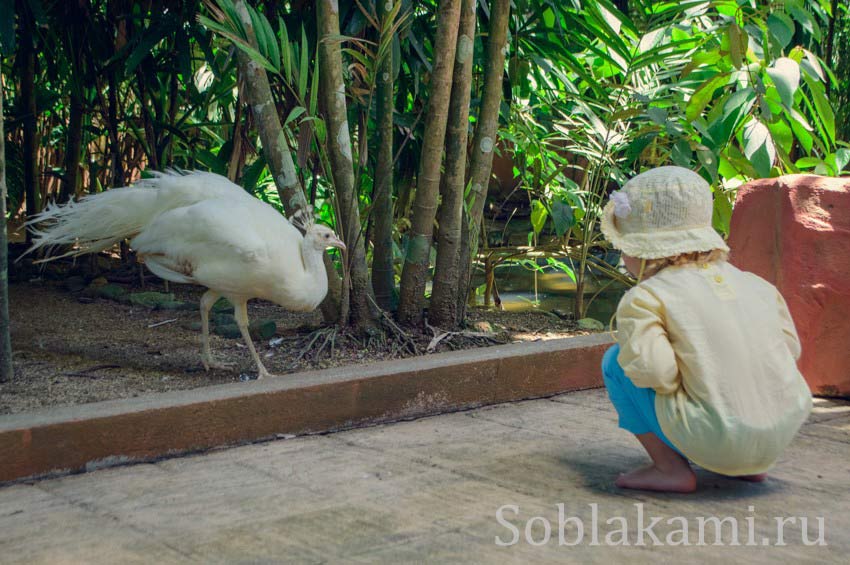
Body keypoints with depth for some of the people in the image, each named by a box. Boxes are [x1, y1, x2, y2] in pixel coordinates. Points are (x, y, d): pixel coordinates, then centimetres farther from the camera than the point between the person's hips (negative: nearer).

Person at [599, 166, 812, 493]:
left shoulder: (644, 299, -5)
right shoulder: (757, 286, 13)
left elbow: (650, 368, -19)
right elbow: (791, 348, 14)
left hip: (715, 439, -6)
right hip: (785, 431, 6)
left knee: (615, 361, 6)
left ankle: (671, 468, 3)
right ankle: (750, 466, 23)